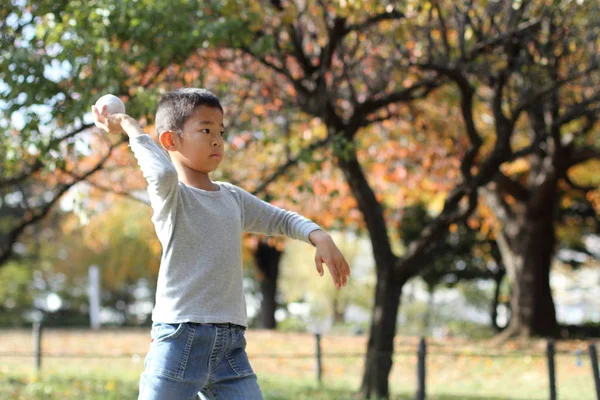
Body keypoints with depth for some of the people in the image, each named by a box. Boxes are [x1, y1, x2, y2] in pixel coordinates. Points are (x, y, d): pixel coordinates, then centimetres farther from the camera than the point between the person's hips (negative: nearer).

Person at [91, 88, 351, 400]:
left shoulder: (233, 198, 18)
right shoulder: (168, 195, -3)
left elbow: (282, 220, 29)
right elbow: (164, 173, -27)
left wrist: (320, 238, 10)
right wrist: (131, 127, -13)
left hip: (231, 345, 6)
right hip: (179, 339, -5)